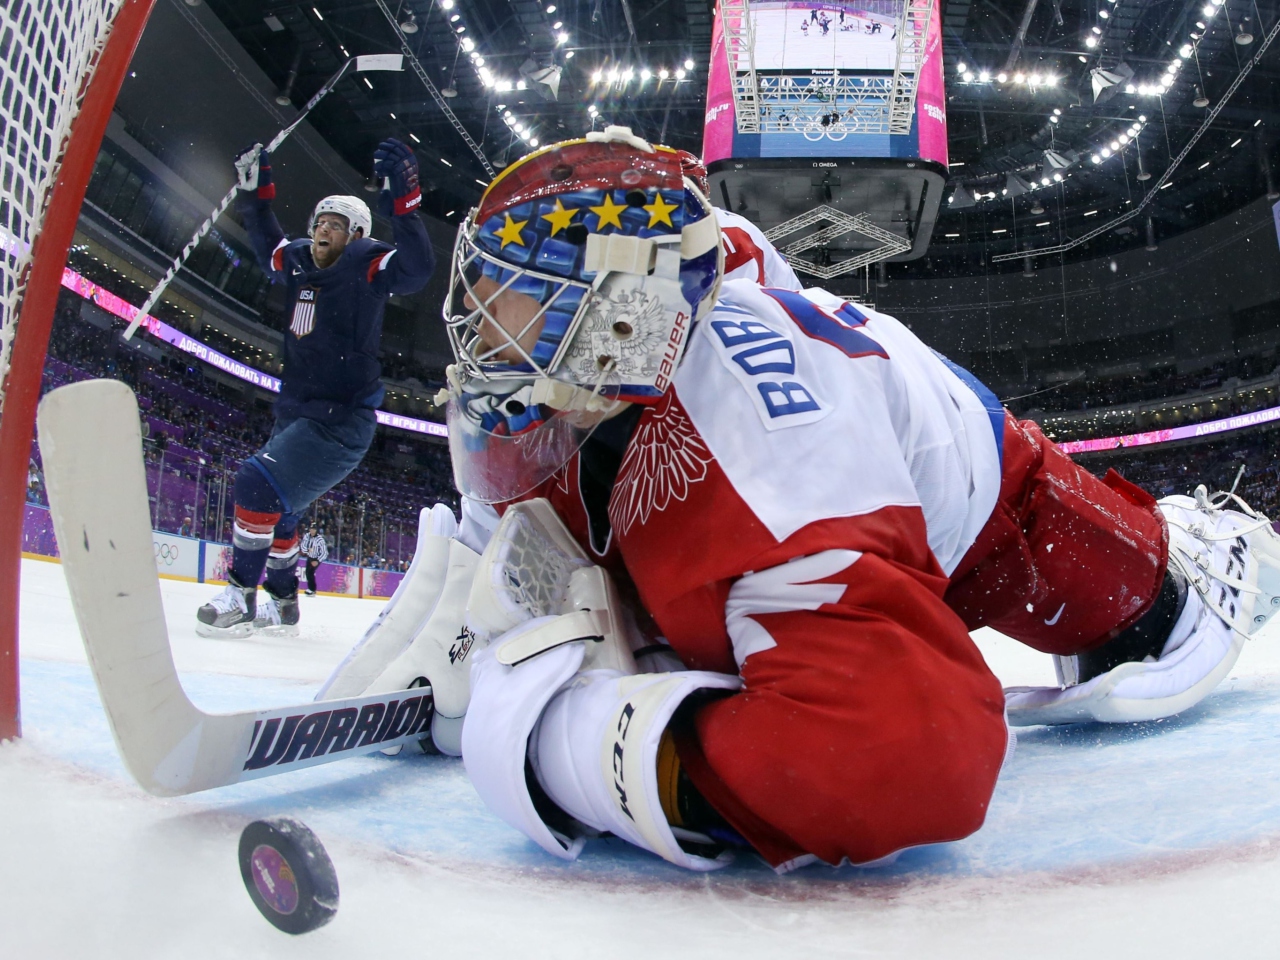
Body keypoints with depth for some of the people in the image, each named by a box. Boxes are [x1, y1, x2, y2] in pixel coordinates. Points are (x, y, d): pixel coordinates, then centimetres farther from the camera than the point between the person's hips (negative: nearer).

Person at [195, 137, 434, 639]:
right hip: (295, 414, 9)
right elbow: (269, 243, 31)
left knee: (259, 483, -22)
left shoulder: (367, 265, -11)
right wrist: (255, 192, 23)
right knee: (274, 507, 19)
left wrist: (403, 200, -39)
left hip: (341, 422, -9)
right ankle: (282, 605, 35)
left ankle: (240, 598, -10)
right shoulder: (298, 261, 9)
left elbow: (416, 268, -30)